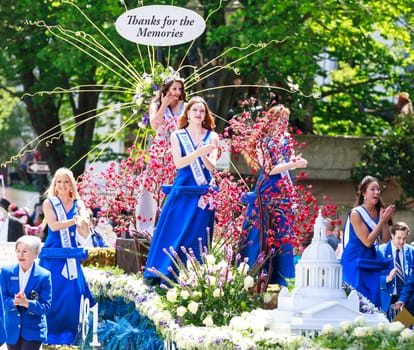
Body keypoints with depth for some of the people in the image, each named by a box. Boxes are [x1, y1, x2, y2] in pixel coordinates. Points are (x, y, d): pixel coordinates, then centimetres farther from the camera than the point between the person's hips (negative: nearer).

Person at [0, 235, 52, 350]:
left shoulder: (44, 276, -9)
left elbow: (46, 306, -12)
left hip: (34, 331, -4)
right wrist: (14, 302, -27)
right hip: (12, 329, 4)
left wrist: (27, 303, -30)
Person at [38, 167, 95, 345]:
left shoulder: (78, 205, 8)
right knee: (51, 297, -5)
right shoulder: (49, 203, 1)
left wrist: (82, 220, -27)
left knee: (72, 296, 1)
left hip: (72, 257, 3)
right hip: (52, 257, -3)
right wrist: (73, 220, -28)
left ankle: (68, 334, 11)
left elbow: (84, 232, -4)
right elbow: (53, 225, -14)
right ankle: (50, 335, 3)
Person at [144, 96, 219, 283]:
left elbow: (212, 167, -2)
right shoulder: (177, 136, 5)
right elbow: (178, 163, -8)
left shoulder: (212, 137, 7)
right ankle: (164, 273, 1)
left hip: (204, 192, 0)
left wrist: (203, 154, -23)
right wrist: (198, 152, -22)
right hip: (182, 190, 0)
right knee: (173, 233, -4)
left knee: (197, 236, -1)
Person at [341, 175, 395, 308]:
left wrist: (386, 220, -12)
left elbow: (385, 239, 1)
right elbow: (367, 241, -18)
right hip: (355, 261, -6)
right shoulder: (356, 214, -15)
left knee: (374, 299, 4)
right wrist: (382, 221, -20)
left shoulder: (379, 212, 3)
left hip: (371, 259, 6)